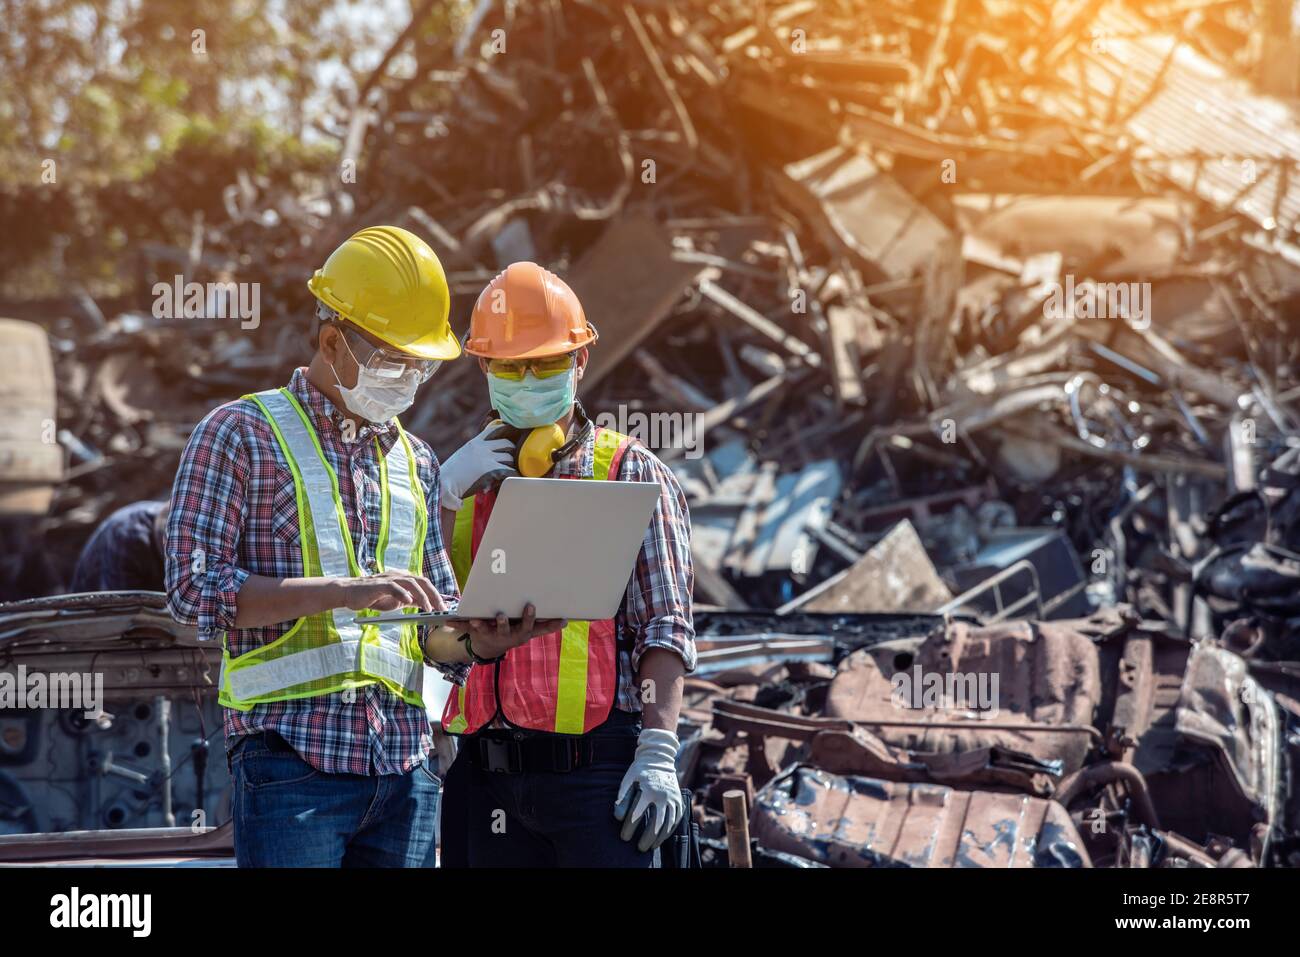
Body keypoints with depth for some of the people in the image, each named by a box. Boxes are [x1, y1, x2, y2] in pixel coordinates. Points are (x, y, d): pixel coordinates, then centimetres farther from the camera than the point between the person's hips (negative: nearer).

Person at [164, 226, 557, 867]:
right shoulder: (241, 434, 1)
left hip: (404, 766, 6)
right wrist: (343, 591, -18)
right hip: (292, 759, -6)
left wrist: (474, 640, -4)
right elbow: (193, 588, -10)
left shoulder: (414, 461, 19)